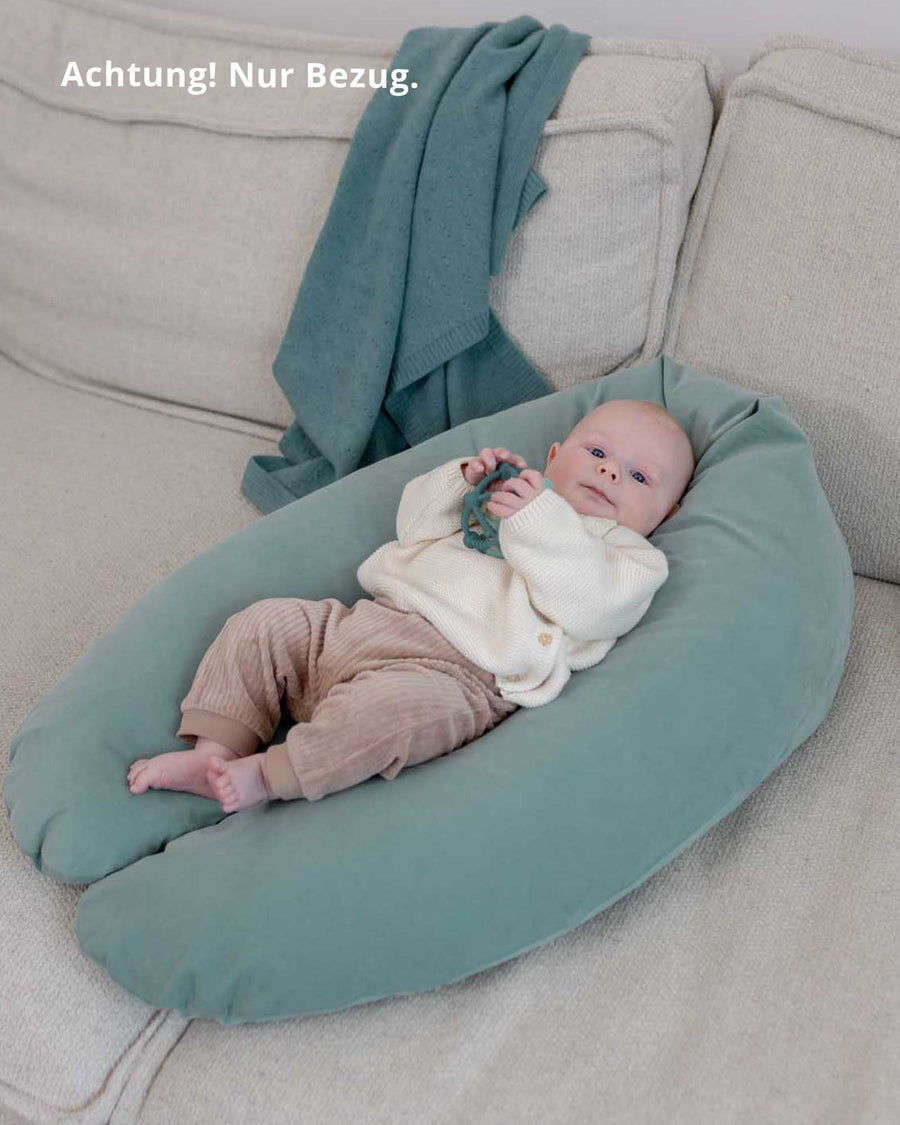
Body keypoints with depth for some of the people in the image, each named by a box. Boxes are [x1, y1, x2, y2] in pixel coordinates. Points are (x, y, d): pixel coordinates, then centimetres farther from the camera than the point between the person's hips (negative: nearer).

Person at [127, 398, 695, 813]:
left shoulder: (628, 554, 11)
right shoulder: (512, 492, 28)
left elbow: (586, 603, -12)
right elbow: (415, 522, 22)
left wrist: (538, 521, -16)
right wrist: (461, 481, 4)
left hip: (456, 671, -6)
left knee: (402, 702, -38)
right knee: (264, 622, -3)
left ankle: (265, 776, -28)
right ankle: (213, 753, -6)